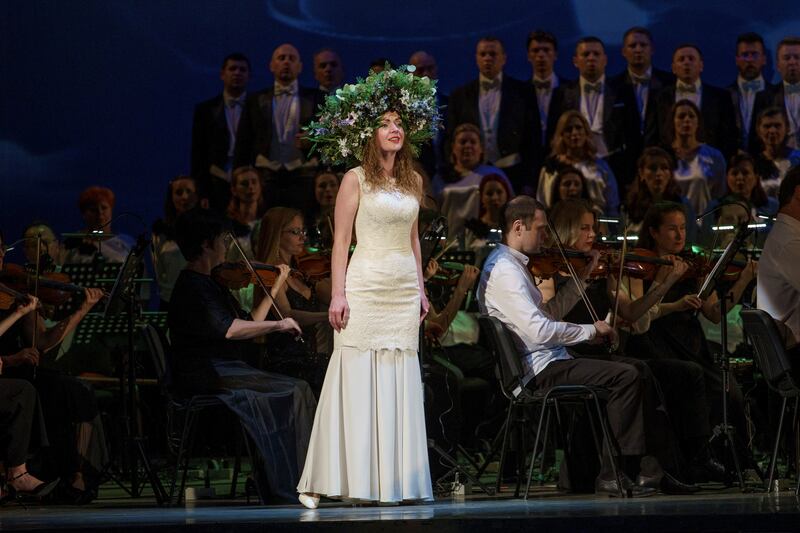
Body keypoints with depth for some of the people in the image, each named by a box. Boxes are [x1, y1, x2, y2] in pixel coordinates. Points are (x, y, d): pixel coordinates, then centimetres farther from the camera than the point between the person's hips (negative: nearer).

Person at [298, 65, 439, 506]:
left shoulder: (413, 181, 13)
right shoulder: (356, 179, -2)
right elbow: (341, 240, -4)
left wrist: (421, 288, 16)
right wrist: (338, 293, -11)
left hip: (404, 290, 5)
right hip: (366, 286, -5)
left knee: (399, 383, 2)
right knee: (357, 379, -7)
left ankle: (392, 478, 5)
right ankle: (324, 480, -5)